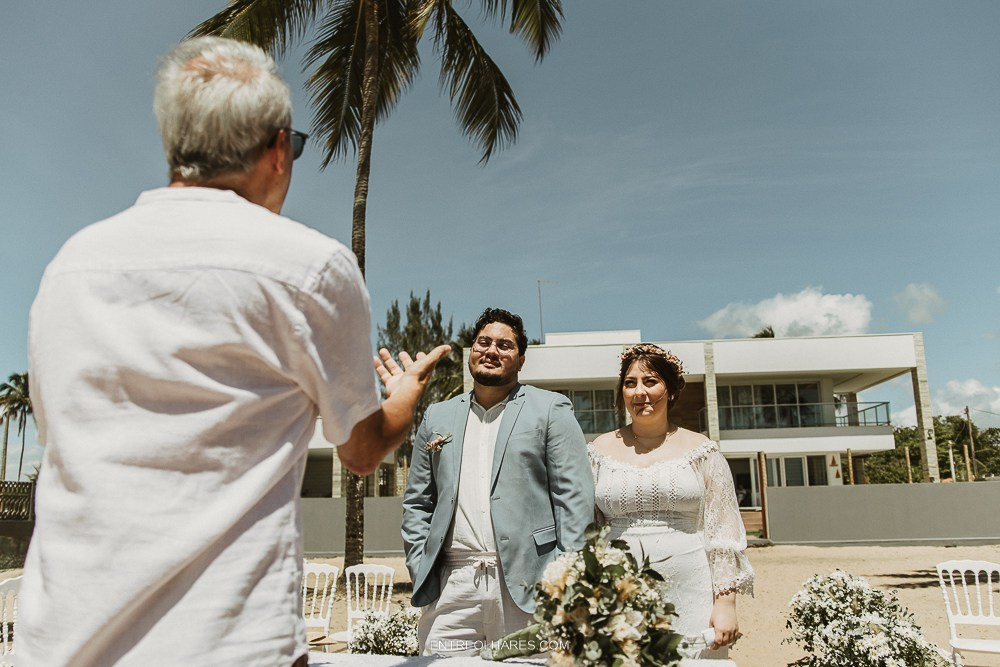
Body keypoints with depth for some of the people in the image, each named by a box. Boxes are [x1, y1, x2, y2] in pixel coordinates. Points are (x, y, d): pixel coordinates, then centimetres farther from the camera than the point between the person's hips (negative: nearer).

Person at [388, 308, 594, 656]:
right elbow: (417, 501, 17)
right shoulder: (437, 416, 15)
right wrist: (419, 568, 6)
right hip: (451, 588, 3)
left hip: (527, 585, -2)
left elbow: (576, 496, -1)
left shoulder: (551, 410, 5)